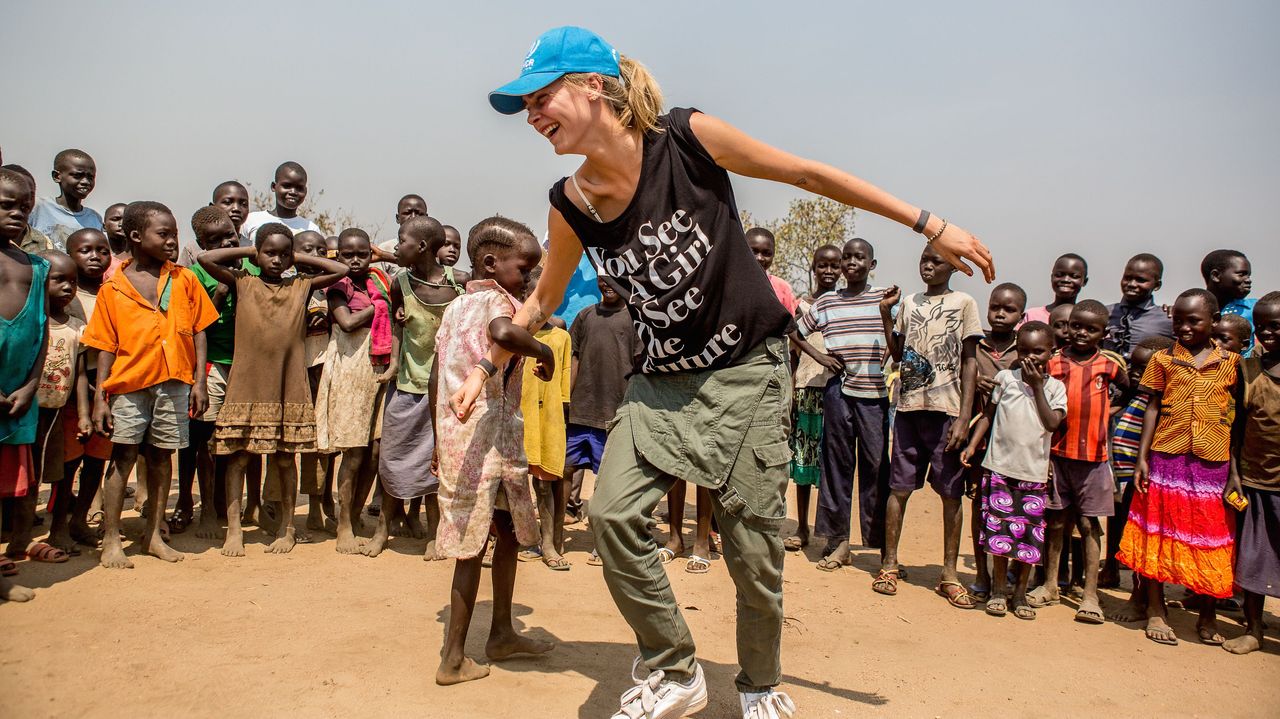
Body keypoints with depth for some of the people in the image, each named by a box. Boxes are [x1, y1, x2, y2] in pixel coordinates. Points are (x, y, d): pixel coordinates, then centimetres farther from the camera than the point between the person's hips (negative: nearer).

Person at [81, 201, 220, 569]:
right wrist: (99, 398, -3)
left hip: (175, 382, 2)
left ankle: (153, 534, 21)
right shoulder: (112, 289, 2)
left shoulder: (184, 279, 6)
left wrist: (199, 381, 0)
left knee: (161, 456, 9)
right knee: (123, 456, 0)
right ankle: (111, 541, 10)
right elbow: (105, 347, 2)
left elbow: (198, 332, 6)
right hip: (129, 385, -1)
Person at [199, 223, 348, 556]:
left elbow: (341, 270, 3)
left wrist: (298, 258, 7)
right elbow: (206, 258, -7)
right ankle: (234, 529, 11)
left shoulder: (301, 286, 7)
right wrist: (246, 251, 3)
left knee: (285, 457, 8)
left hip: (288, 388, 1)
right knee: (237, 456, 2)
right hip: (246, 386, 0)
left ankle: (287, 527, 19)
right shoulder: (243, 282, 4)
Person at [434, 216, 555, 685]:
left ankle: (502, 633, 29)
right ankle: (453, 658, 8)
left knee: (509, 532, 18)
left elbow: (439, 379, 17)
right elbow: (502, 332, -35)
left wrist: (441, 441, 22)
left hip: (455, 433, 8)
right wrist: (544, 350, -17)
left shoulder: (454, 307, 16)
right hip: (490, 437, -8)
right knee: (473, 545, 1)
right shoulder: (498, 299, -9)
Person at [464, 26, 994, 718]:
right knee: (613, 512, -14)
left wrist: (932, 226, -2)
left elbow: (811, 174, -6)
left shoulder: (689, 138, -15)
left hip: (746, 374, -3)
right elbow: (541, 303, 13)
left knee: (753, 552, 1)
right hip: (661, 381, 4)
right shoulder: (571, 205, -4)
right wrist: (484, 369, 11)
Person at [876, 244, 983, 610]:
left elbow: (969, 363, -1)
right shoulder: (908, 303, 14)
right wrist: (885, 313, 4)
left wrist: (964, 417, -9)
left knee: (951, 492, 3)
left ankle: (949, 573, 11)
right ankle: (889, 563, 13)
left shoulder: (963, 303, 3)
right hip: (909, 407, 3)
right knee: (899, 487, 4)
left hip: (947, 411, -3)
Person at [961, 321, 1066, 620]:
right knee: (1000, 530, 2)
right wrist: (972, 444, -2)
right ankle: (999, 590, 17)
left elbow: (1052, 423, -9)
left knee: (1029, 534, 6)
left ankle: (1020, 593, 21)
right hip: (1000, 466, -1)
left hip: (1034, 472, 1)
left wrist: (1037, 385, -9)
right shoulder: (1005, 377, 4)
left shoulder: (1055, 387, 5)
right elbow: (988, 414, 8)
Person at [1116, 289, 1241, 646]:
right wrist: (1142, 458, -3)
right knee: (1158, 534, 5)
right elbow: (1153, 409, 3)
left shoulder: (1231, 362, 4)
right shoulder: (1163, 359, 3)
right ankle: (1155, 611, 17)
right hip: (1166, 459, 0)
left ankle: (1208, 617, 22)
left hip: (1213, 462, 0)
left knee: (1212, 538, 7)